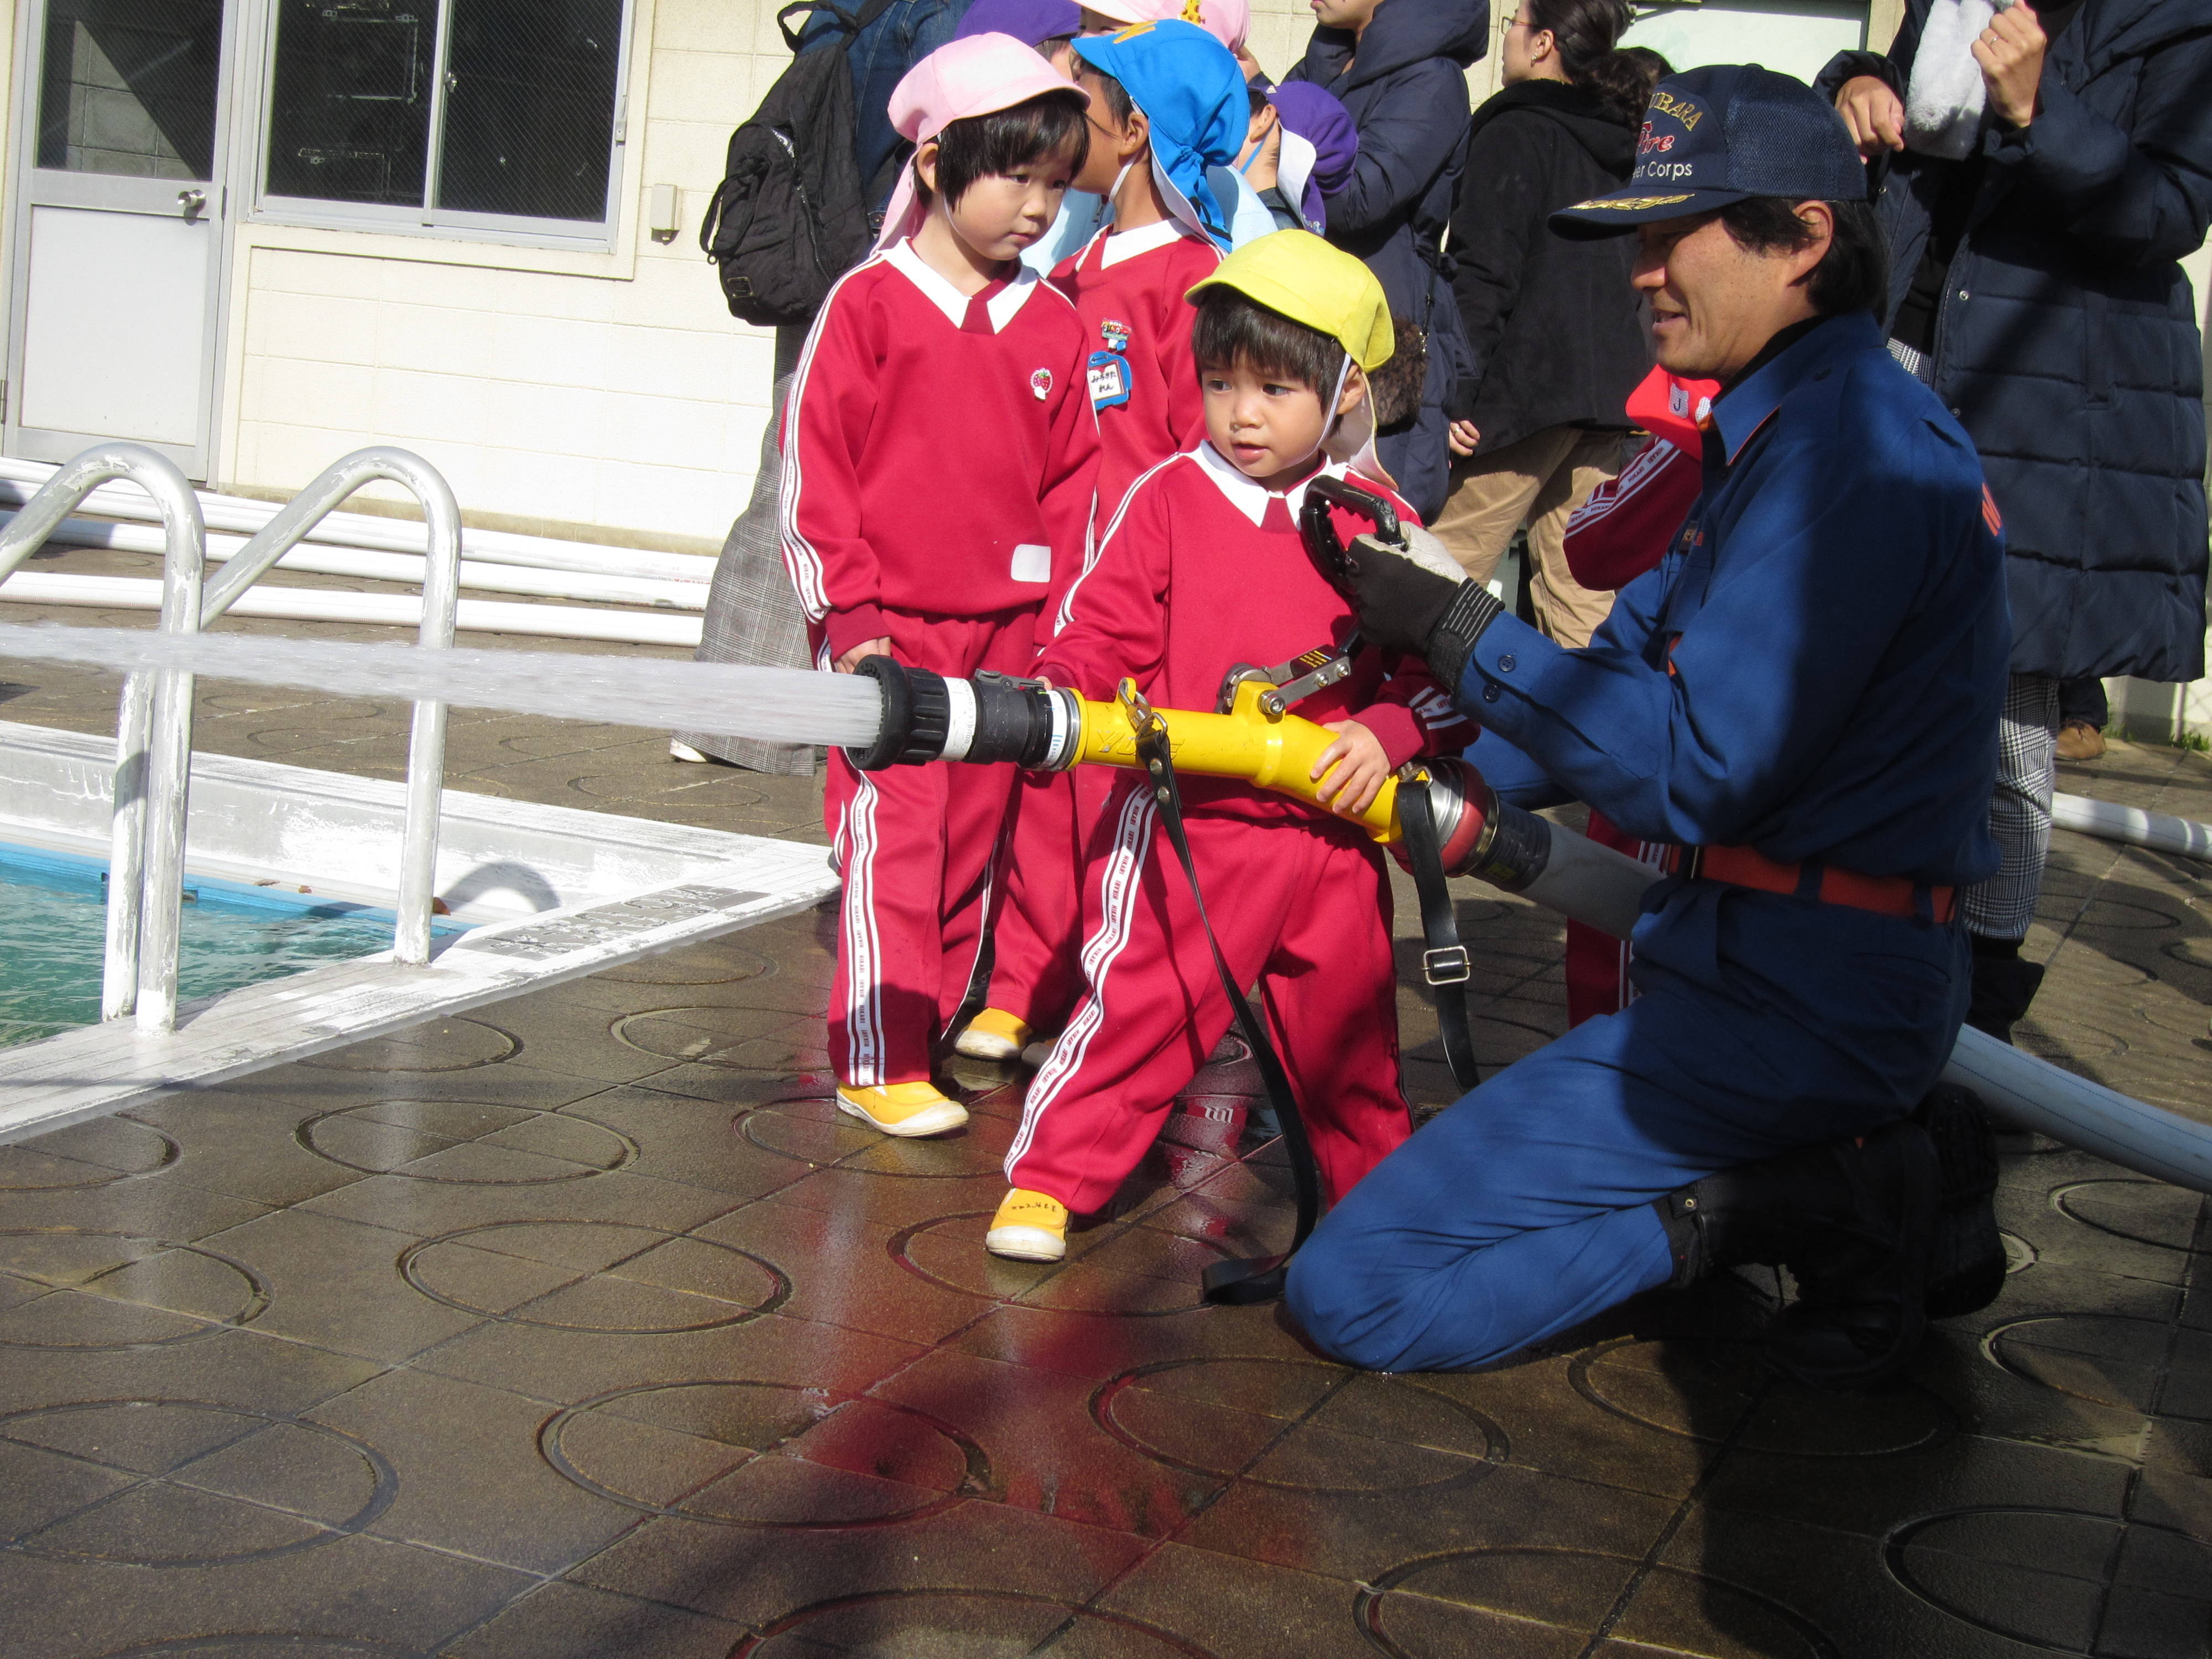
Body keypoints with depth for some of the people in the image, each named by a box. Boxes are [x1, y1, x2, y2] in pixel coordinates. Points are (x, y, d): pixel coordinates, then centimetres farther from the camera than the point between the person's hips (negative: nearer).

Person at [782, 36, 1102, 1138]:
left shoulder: (1055, 326, 8)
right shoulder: (867, 306, -5)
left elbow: (1074, 487, 13)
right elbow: (810, 468, -5)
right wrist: (847, 616, -8)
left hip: (1008, 633, 5)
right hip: (891, 630, -4)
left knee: (977, 837, 10)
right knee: (889, 841, -6)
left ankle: (944, 1030, 22)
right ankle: (877, 1061, 0)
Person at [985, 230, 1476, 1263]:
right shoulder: (1170, 498, 2)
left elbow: (1440, 667, 7)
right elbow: (1103, 635, -1)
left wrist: (1386, 732, -10)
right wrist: (1048, 698, -19)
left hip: (1333, 831, 2)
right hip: (1182, 823, -2)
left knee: (1347, 1026, 14)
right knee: (1137, 1004, -7)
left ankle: (1377, 1183, 35)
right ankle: (1046, 1181, 6)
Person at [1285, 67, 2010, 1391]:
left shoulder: (1850, 445, -19)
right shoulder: (1781, 432, 14)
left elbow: (1693, 773, -22)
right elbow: (1634, 671, 15)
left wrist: (1458, 628, -15)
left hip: (1791, 1005, -11)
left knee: (1352, 1292, -11)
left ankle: (1811, 1204, -8)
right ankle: (1896, 1181, 13)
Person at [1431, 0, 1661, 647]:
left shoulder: (1514, 132, -6)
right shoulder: (1622, 140, 16)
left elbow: (1484, 275, -13)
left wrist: (1464, 395, -15)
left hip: (1530, 386, -8)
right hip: (1611, 384, 8)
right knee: (1579, 580, 10)